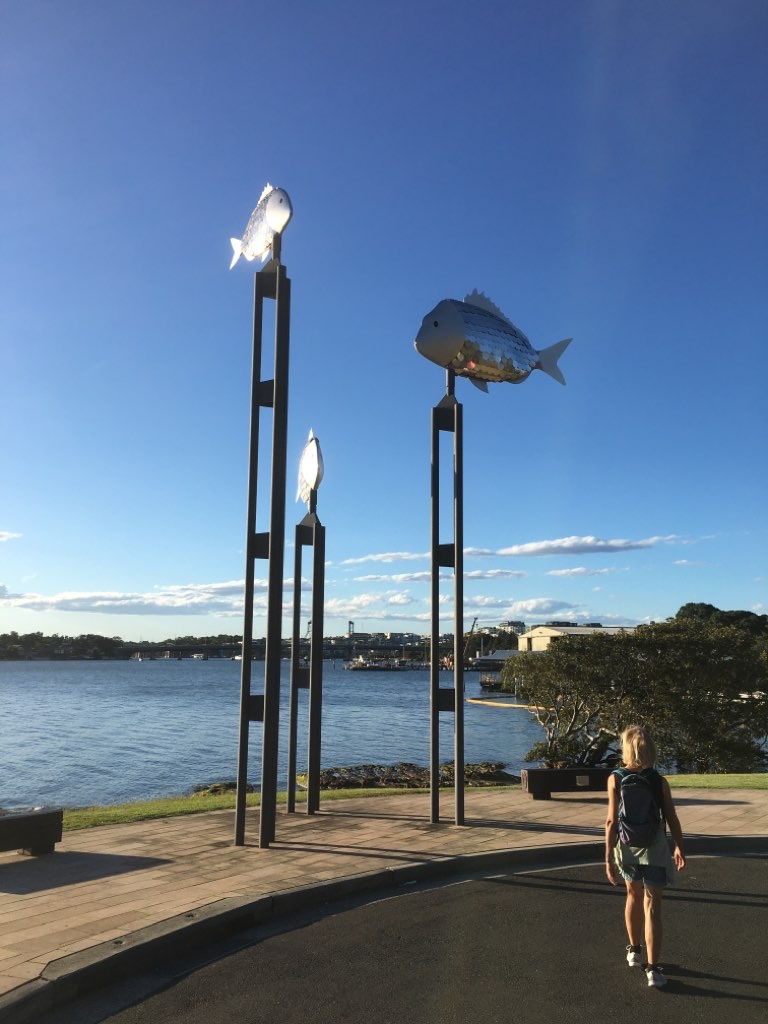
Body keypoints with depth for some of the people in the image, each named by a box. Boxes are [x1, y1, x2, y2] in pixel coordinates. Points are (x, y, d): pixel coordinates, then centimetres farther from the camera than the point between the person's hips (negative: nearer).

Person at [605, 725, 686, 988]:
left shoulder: (615, 779, -11)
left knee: (633, 897, 22)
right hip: (654, 848, -2)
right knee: (652, 907, 3)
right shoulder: (659, 781, -10)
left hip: (627, 847, 2)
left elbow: (612, 822, -12)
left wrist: (608, 858, -7)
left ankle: (634, 951, 38)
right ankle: (652, 968, 0)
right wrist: (679, 848, 13)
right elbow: (672, 820, -4)